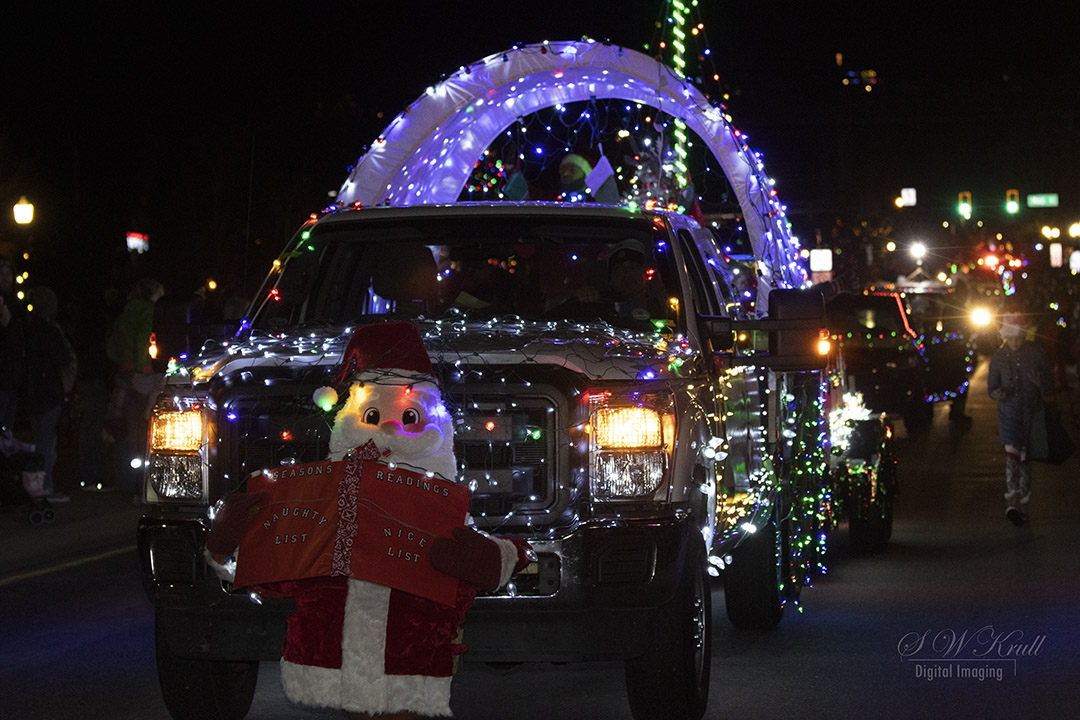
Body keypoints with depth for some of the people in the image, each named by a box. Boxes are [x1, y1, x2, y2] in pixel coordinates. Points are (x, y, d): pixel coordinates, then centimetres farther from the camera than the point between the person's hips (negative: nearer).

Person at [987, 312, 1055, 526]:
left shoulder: (1036, 352, -1)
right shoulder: (999, 358, 0)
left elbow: (1050, 382, 3)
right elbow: (991, 387, 6)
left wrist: (1040, 382, -20)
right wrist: (999, 393, -17)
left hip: (1032, 412, 1)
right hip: (1009, 414, -1)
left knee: (1025, 458, 9)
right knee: (1012, 454, -16)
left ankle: (1022, 504, 20)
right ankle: (1012, 502, -23)